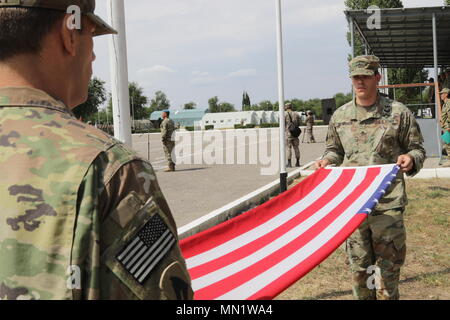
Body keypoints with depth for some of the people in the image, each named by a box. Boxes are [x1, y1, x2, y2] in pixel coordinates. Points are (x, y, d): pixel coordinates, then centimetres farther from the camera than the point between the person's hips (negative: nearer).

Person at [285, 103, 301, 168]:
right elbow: (299, 124, 10)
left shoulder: (286, 115, -7)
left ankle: (289, 163, -3)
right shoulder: (296, 114, 6)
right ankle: (297, 163, 14)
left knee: (289, 148, -2)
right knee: (296, 147, 10)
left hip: (288, 133, -4)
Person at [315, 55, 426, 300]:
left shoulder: (398, 112, 0)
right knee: (358, 264, 12)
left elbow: (417, 149, 7)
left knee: (388, 265, 3)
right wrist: (327, 160, 1)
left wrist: (410, 159, -15)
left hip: (388, 203, -3)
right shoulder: (340, 115, 9)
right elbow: (334, 149, 22)